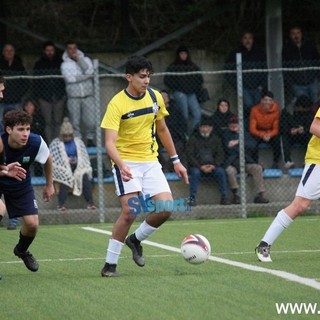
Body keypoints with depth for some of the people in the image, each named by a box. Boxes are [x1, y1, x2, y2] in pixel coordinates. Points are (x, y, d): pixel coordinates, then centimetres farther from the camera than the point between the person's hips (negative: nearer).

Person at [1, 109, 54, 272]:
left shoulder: (36, 143, -25)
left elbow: (48, 160, -1)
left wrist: (49, 185, 9)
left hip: (21, 185, 2)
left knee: (32, 224, -7)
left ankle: (22, 250, 28)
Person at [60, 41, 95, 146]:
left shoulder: (85, 59, 12)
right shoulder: (65, 64, 5)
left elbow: (89, 70, -7)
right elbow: (70, 78, -10)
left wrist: (78, 59, -5)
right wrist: (87, 76, -7)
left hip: (88, 95, 1)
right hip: (73, 97, -1)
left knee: (91, 121, -6)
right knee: (75, 122, -4)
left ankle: (90, 139, 11)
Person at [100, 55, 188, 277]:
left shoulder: (155, 97, 2)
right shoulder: (117, 104, -16)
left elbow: (162, 129, 17)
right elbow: (110, 142, -23)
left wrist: (176, 160, 18)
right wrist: (121, 166, -40)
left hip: (150, 162, 5)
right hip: (126, 163, -5)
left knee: (165, 209, -9)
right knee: (129, 211, -19)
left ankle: (135, 240, 18)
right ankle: (110, 264, -8)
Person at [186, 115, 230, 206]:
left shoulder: (216, 139, 15)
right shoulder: (193, 139, 7)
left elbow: (220, 155, 7)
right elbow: (189, 155, -3)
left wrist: (214, 165, -13)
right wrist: (200, 166, -16)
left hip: (212, 167, 2)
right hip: (197, 166, -2)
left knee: (221, 171, -28)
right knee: (195, 172, -35)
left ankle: (224, 197, -24)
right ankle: (192, 198, -33)